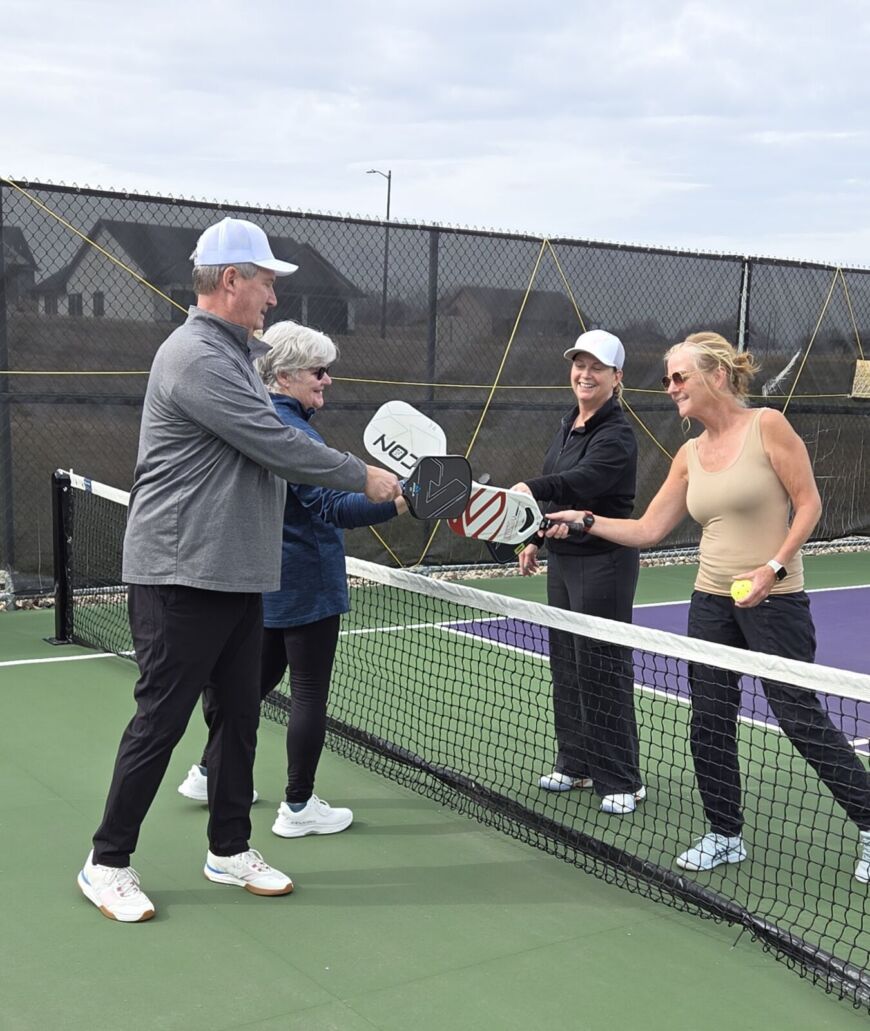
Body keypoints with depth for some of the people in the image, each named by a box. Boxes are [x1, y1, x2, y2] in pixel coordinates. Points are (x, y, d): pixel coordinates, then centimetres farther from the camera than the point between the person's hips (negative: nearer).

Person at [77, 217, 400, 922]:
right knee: (160, 722, 0)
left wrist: (354, 484, 13)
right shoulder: (196, 356, -17)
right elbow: (277, 445, -19)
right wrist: (363, 477, -8)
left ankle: (230, 849, 27)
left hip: (237, 576, 10)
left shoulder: (231, 354, 16)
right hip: (181, 579, -9)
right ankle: (108, 863, 15)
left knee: (239, 716, 14)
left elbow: (268, 450, 21)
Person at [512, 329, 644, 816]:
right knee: (566, 663, 13)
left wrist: (531, 489, -50)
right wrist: (537, 537, 18)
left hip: (605, 562, -9)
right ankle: (576, 763, 26)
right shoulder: (569, 425, 11)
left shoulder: (617, 435, -16)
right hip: (563, 557, 9)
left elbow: (581, 481, -34)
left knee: (603, 667, -4)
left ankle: (623, 780, 7)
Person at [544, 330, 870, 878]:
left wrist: (774, 567, -19)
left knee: (801, 717, -2)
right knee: (710, 722, 8)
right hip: (712, 602, 6)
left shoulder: (768, 425, -9)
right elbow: (648, 529, 9)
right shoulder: (690, 456, 7)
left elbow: (809, 503, -9)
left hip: (774, 601, -6)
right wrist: (584, 521, -1)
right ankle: (725, 834, 25)